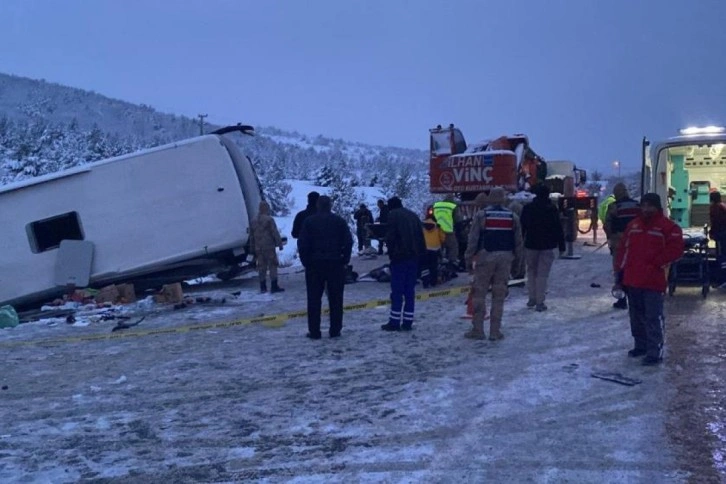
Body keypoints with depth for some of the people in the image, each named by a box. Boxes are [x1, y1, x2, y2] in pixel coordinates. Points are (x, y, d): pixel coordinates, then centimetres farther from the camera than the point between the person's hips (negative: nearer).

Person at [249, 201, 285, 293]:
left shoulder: (253, 221, 12)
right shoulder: (269, 219, -10)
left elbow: (251, 236, 16)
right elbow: (275, 233, -12)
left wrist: (252, 249, 22)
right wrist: (280, 244, -7)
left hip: (258, 248, 6)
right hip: (269, 247, -6)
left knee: (261, 267, 10)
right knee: (272, 266, -2)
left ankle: (263, 287, 12)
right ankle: (274, 286, -4)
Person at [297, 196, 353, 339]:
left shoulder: (309, 221, -1)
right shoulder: (340, 221, 1)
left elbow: (302, 244, -5)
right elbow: (348, 242, -2)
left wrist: (306, 261, 3)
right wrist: (345, 260, 6)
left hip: (314, 264, 0)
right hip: (336, 264, 1)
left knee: (314, 299, 4)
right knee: (335, 299, 6)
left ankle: (314, 331, 4)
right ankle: (335, 330, 7)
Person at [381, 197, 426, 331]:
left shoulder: (393, 215, -2)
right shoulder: (412, 215, 17)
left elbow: (390, 235, -11)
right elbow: (421, 236, 13)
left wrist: (390, 251, -2)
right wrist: (421, 253, 13)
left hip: (400, 256, -6)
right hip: (414, 256, 6)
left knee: (397, 290, -4)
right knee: (410, 290, 8)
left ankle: (394, 322, -3)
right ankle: (408, 322, 8)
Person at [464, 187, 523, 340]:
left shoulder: (481, 215, -3)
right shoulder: (513, 216, 7)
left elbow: (473, 239, -5)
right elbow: (518, 241, 9)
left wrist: (469, 259, 1)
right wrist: (516, 259, 17)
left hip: (485, 257, -3)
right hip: (505, 258, 3)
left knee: (479, 293, 5)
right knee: (499, 295, 7)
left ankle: (477, 329, 5)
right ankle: (495, 331, 9)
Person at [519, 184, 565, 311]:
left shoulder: (527, 208, 0)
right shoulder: (552, 209, -7)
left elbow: (522, 227, 4)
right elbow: (558, 229, -6)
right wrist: (561, 246, 0)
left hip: (531, 245, 2)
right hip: (547, 246, -2)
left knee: (531, 271, 16)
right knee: (543, 274, -1)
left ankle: (532, 299, 16)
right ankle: (540, 302, -1)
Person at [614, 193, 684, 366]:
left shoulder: (668, 227, -5)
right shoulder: (633, 225, 12)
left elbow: (675, 249, -11)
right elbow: (623, 249, 14)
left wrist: (656, 262, -13)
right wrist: (621, 275, 11)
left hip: (653, 281, -6)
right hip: (632, 279, 6)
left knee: (653, 317, -6)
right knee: (637, 316, 16)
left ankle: (655, 352, -2)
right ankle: (641, 345, 29)